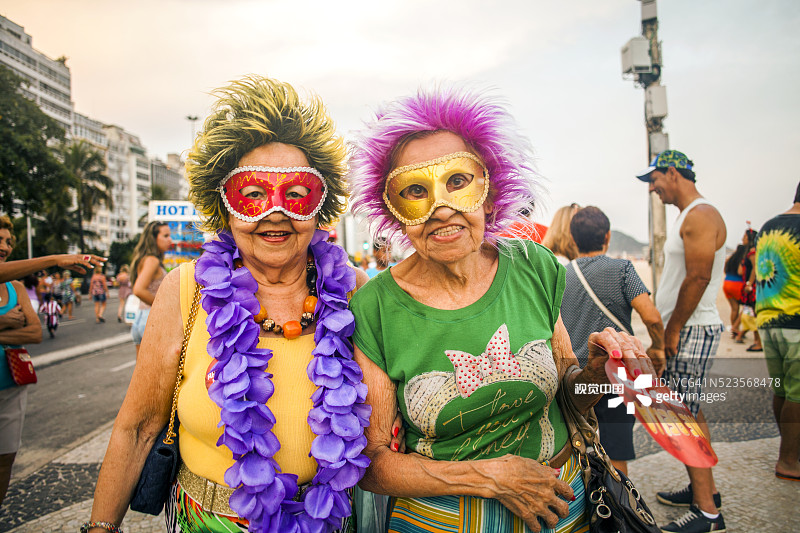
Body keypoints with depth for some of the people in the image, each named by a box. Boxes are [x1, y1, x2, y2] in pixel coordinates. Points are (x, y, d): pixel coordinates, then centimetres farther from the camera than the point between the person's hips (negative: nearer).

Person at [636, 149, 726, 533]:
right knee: (688, 412, 16)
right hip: (684, 330, 10)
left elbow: (698, 278, -22)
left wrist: (672, 329, -17)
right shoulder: (689, 216, 18)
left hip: (693, 330, -10)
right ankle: (705, 490, 29)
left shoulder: (701, 215, -14)